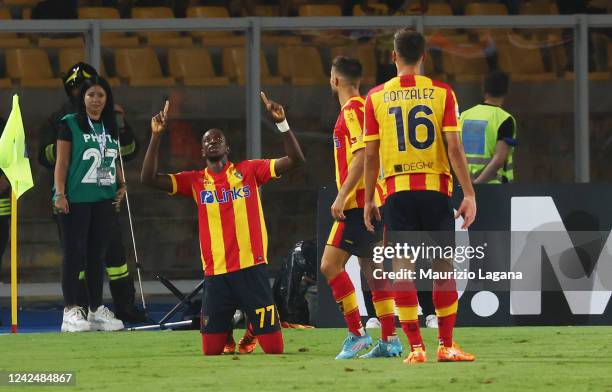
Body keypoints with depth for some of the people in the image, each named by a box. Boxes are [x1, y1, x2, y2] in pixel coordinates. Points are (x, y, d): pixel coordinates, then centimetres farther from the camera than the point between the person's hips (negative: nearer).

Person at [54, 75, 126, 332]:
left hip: (104, 200, 5)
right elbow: (62, 162, -5)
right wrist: (60, 193, -13)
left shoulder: (111, 128, 16)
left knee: (97, 254, 8)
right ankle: (71, 311, -2)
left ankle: (97, 310, 13)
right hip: (75, 200, -5)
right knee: (74, 253, -4)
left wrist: (122, 184, 8)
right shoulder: (70, 124, -2)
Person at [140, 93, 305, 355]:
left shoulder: (249, 171, 5)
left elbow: (295, 160, -2)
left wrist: (282, 124, -15)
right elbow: (149, 178, 1)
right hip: (215, 273, 2)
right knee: (211, 352, -1)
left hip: (251, 268, -2)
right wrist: (155, 137, -8)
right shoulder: (194, 181, 9)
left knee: (273, 348, -5)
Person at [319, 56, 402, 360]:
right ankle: (389, 340, 8)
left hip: (357, 202, -10)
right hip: (372, 202, 10)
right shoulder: (360, 108, 18)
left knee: (330, 264, -11)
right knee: (371, 269, 10)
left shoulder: (352, 110, -11)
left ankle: (356, 333, -14)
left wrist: (341, 196, -22)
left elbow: (361, 155, -21)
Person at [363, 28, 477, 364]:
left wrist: (369, 200, 9)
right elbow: (453, 147, -6)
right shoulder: (442, 93, 0)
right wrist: (469, 194, -3)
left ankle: (416, 348, -5)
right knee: (443, 266, 6)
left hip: (397, 191, 0)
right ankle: (446, 346, 6)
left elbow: (370, 154, 2)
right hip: (436, 188, 0)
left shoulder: (376, 97, 2)